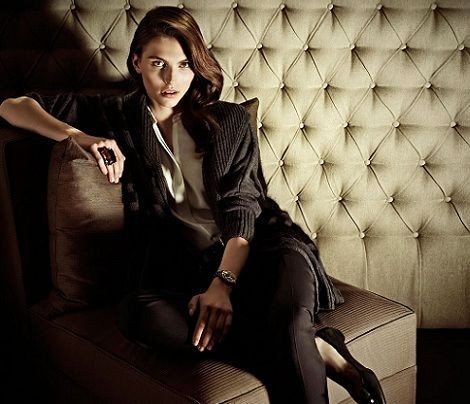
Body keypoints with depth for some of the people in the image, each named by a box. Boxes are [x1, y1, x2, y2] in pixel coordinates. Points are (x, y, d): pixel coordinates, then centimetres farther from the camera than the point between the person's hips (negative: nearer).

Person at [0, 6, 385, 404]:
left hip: (252, 252, -1)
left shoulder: (230, 120, 13)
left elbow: (242, 207, 0)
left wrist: (223, 282, -19)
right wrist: (79, 136, -4)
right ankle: (315, 348, -26)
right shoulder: (117, 116, 16)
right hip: (183, 263, 1)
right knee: (141, 314, -35)